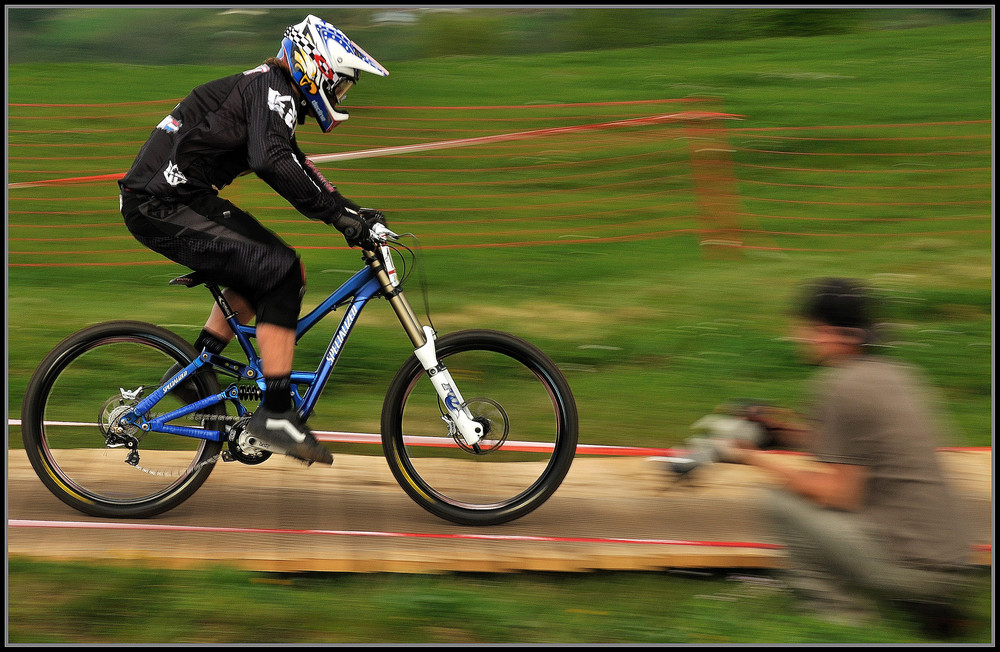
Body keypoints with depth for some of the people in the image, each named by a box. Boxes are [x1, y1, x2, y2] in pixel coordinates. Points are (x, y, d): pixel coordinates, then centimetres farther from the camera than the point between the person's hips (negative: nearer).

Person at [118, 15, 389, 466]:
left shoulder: (271, 92, 19)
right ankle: (275, 416, -15)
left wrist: (355, 213, 15)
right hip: (163, 206, -10)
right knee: (280, 274, -15)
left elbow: (298, 170, 25)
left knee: (260, 270, 18)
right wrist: (341, 216, -31)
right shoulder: (273, 90, -13)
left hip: (175, 198, 10)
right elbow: (275, 164, -31)